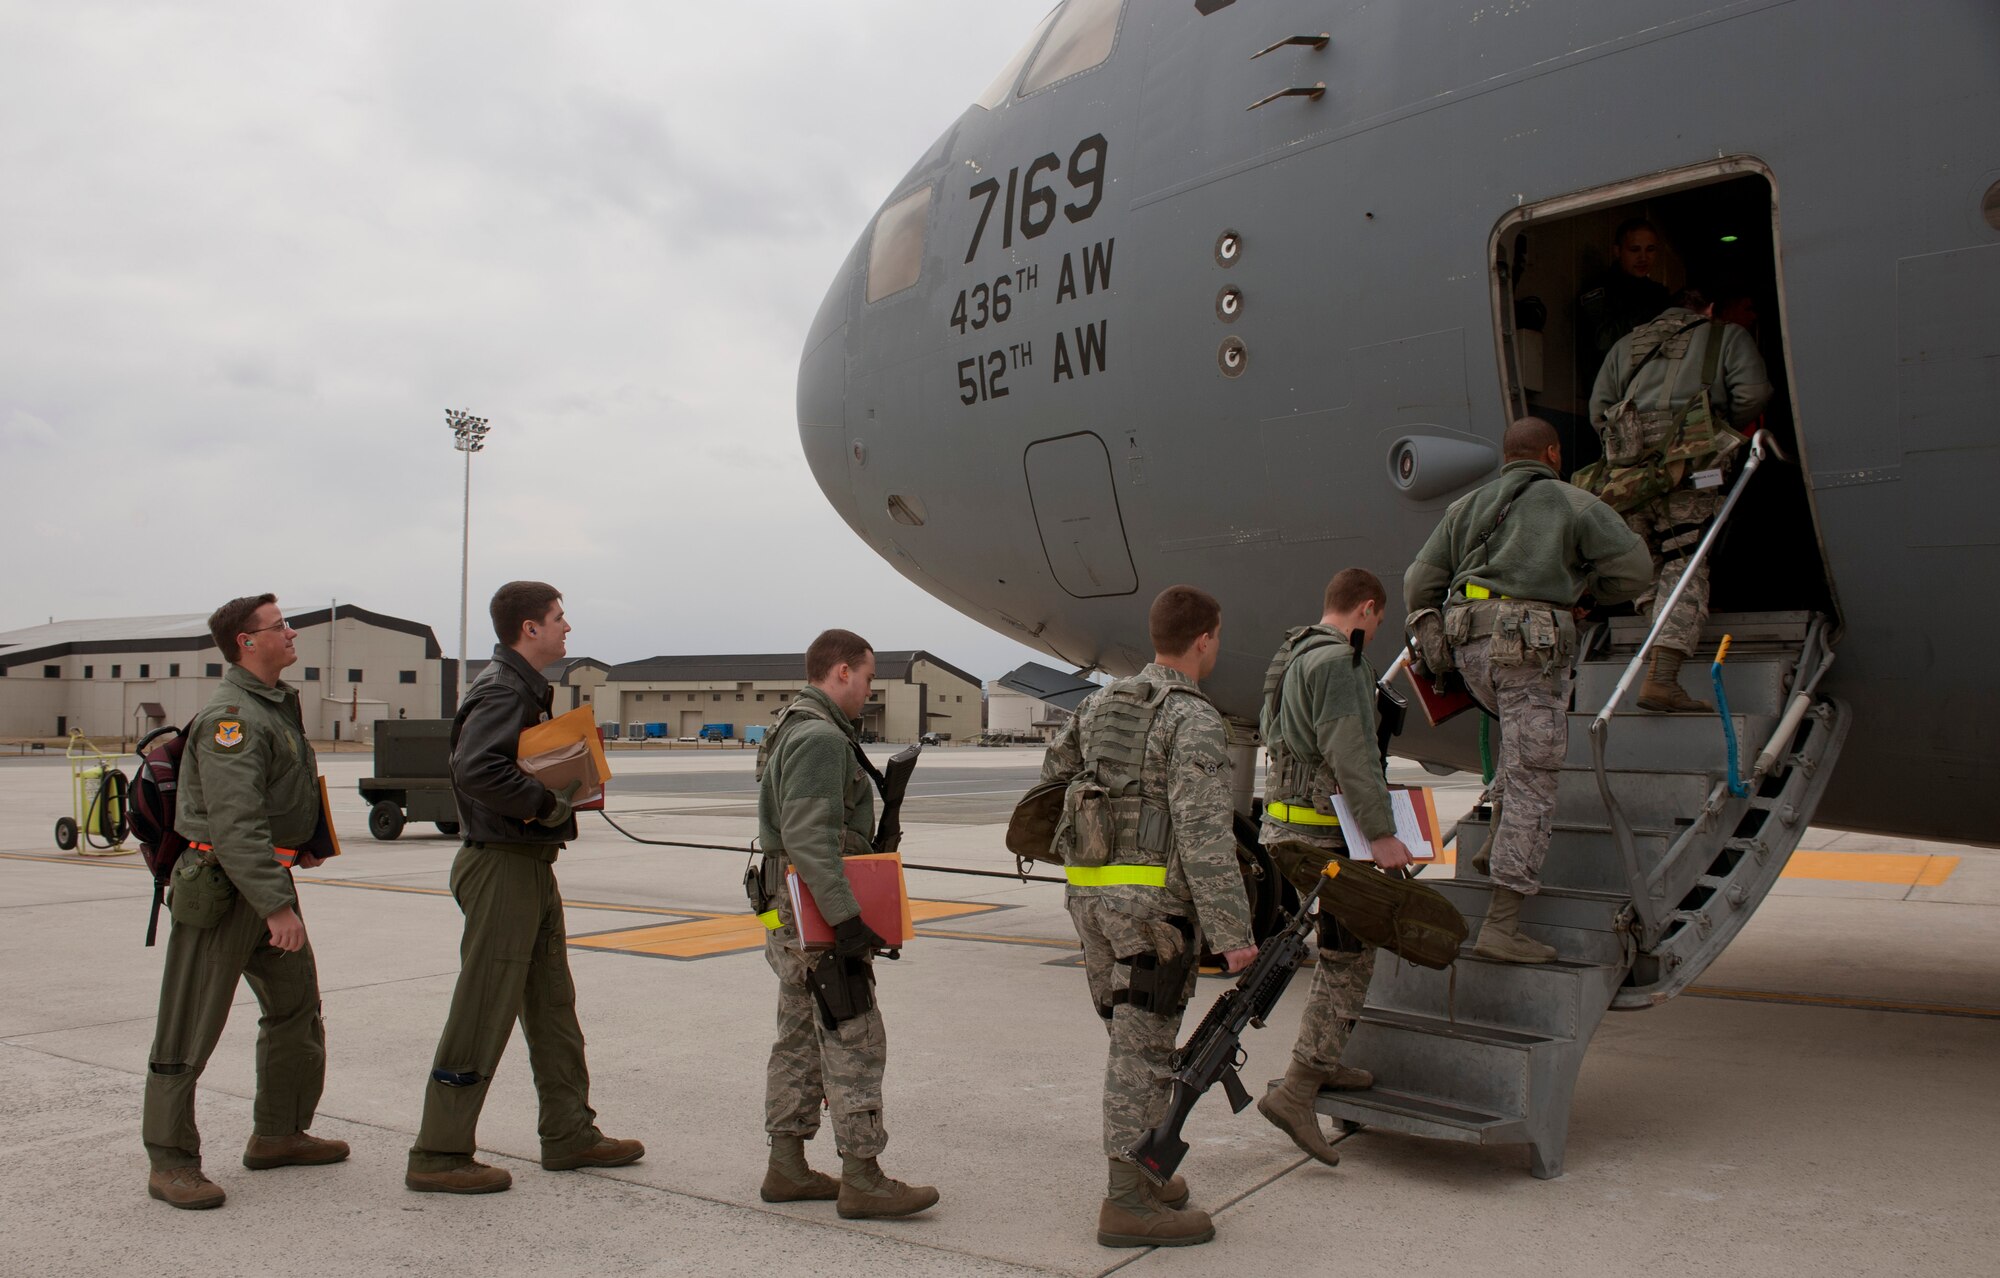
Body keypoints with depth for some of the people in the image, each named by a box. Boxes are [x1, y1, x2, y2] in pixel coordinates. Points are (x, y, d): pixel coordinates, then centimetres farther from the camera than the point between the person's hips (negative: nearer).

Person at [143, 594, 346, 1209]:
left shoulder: (278, 704, 14)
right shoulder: (230, 717, -18)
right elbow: (235, 823, -27)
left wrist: (301, 843, 19)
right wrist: (275, 904, -30)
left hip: (268, 876, 10)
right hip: (222, 883, -10)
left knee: (296, 1004, 15)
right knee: (190, 1026, -2)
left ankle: (278, 1134, 27)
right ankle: (170, 1162, 6)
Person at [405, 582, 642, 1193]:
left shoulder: (526, 688, 16)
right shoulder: (501, 691, -16)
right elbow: (474, 771, -31)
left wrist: (568, 785, 4)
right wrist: (547, 804, -23)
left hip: (532, 867, 11)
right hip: (501, 867, -11)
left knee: (553, 1004, 15)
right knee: (483, 1014, -4)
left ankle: (570, 1134, 24)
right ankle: (439, 1156, 6)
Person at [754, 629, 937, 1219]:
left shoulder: (791, 729, 18)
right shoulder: (820, 737, -17)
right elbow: (809, 838, -26)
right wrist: (848, 917, -27)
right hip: (819, 919, -11)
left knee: (799, 1040, 15)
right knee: (854, 1044, -6)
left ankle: (787, 1168, 22)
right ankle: (861, 1179, -1)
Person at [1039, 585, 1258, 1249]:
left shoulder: (1101, 703, 12)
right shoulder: (1194, 721, -11)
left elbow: (1054, 770, 27)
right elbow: (1205, 836, -17)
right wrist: (1233, 933, -15)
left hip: (1091, 895, 8)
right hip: (1155, 901, -7)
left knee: (1135, 1042, 17)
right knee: (1143, 1049, -2)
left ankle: (1138, 1176, 26)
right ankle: (1128, 1203, 2)